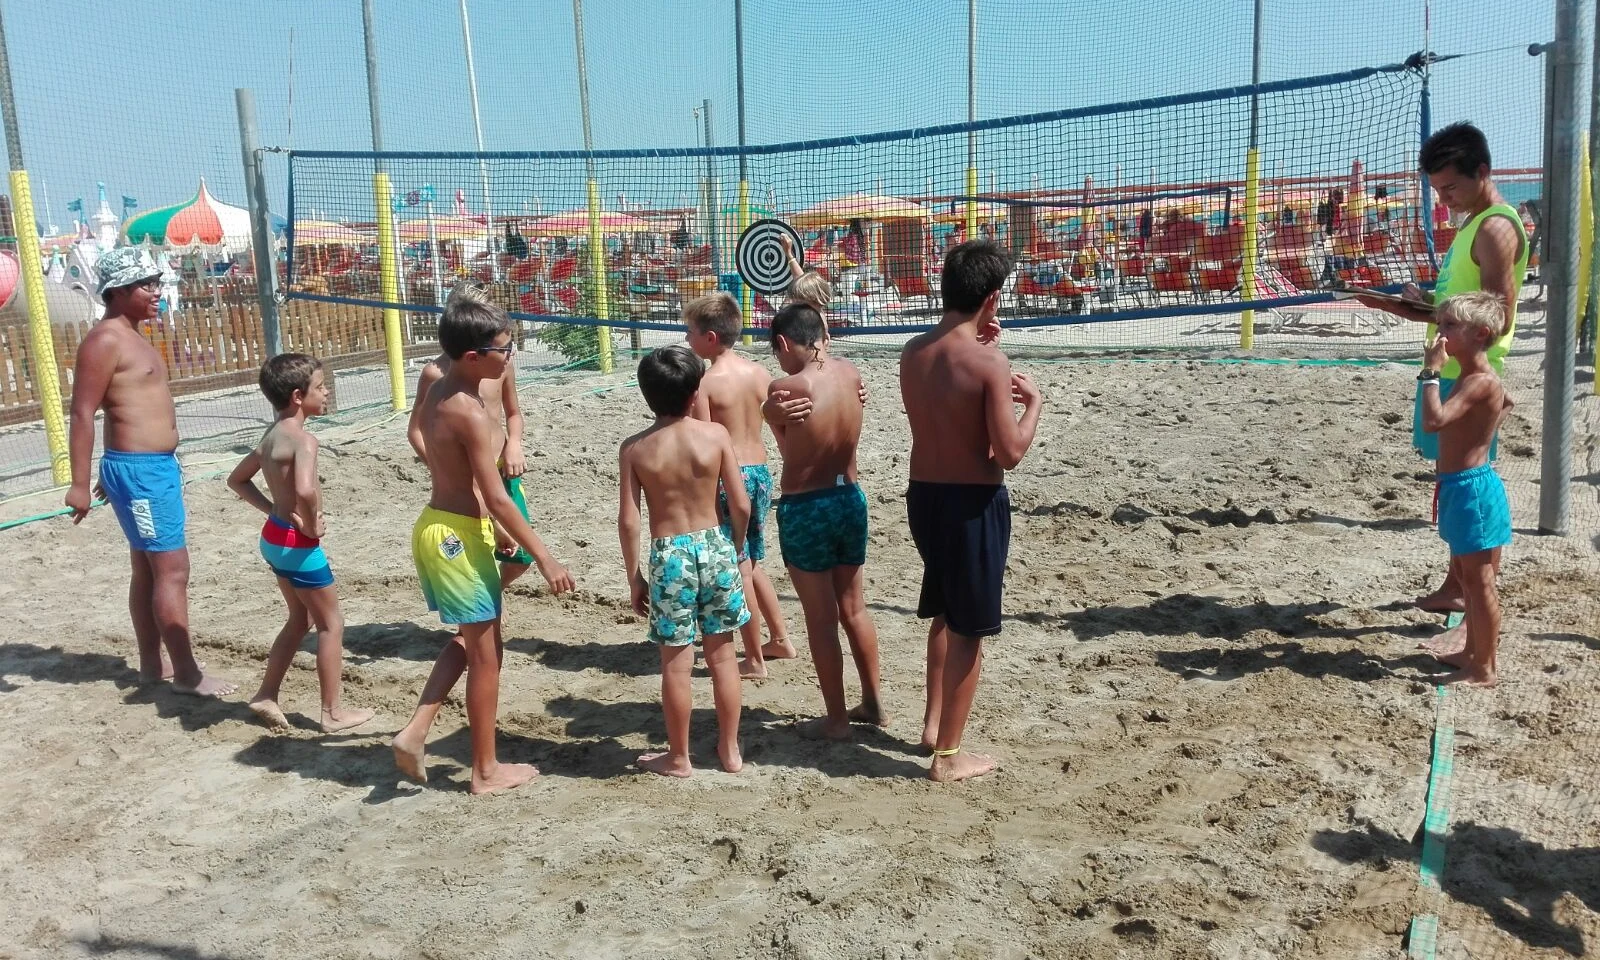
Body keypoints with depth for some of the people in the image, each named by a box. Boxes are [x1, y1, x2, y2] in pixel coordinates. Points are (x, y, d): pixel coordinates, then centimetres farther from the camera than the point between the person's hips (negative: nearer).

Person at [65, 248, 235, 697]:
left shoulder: (131, 336, 15)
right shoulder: (105, 340, -15)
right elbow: (82, 414, -18)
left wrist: (111, 478, 26)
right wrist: (80, 484, -21)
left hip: (157, 466, 10)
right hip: (138, 470, -10)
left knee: (148, 569, 14)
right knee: (172, 570, -8)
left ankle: (152, 664, 23)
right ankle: (187, 674, -2)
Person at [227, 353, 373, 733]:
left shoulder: (272, 436, 8)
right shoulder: (302, 439, -22)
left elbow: (237, 479, 20)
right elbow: (305, 490, -41)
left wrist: (273, 509, 12)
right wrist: (311, 525, -23)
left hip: (275, 536, 9)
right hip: (298, 543, -9)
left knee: (300, 619, 24)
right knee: (331, 624, 5)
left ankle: (267, 695, 29)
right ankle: (333, 712, 13)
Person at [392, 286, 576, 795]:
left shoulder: (439, 393, 7)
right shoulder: (470, 413, -23)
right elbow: (496, 498, -23)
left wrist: (493, 529, 24)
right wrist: (544, 558, -19)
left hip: (437, 527, 9)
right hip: (460, 536, -9)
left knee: (469, 640, 25)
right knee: (486, 653, 5)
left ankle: (414, 732, 19)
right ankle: (486, 769, 18)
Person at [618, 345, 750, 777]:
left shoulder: (635, 447, -8)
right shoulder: (716, 434, -8)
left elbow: (628, 520, -8)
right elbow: (741, 505, -8)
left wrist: (633, 576, 3)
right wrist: (736, 549, 10)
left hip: (669, 555, -1)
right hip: (714, 547, 1)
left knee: (676, 661, 8)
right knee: (722, 654, 14)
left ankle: (678, 758, 20)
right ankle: (730, 750, 25)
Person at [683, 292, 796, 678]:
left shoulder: (704, 382, -13)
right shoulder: (760, 372, 4)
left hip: (729, 477, -7)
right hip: (761, 472, 7)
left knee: (739, 570, 3)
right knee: (753, 563, 23)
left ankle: (755, 661, 11)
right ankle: (781, 640, 31)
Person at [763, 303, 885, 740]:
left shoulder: (784, 390, -19)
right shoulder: (851, 374, -2)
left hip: (804, 509, -6)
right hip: (850, 499, 6)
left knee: (821, 620, 6)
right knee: (854, 608, 20)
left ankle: (836, 719, 17)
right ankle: (873, 703, 31)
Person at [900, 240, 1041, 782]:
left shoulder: (913, 353, 2)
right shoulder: (989, 362, -19)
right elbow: (1010, 453, -19)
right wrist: (1033, 401, -3)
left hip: (923, 494, 7)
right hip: (973, 503, -7)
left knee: (945, 612, 26)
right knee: (968, 630, 6)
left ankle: (933, 723, 37)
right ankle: (948, 754, 15)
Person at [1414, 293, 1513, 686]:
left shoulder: (1481, 381, -21)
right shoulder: (1474, 377, 10)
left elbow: (1434, 419, -34)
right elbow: (1504, 400, 31)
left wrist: (1431, 370, -27)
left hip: (1473, 488, -11)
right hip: (1459, 486, 11)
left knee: (1479, 580, -3)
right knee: (1463, 572, 20)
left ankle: (1483, 669, 5)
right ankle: (1472, 648, 34)